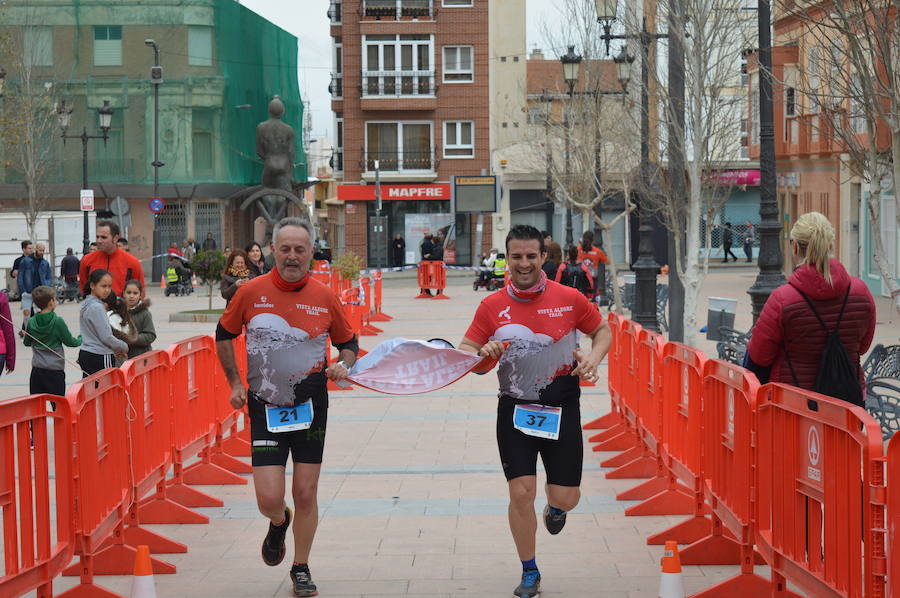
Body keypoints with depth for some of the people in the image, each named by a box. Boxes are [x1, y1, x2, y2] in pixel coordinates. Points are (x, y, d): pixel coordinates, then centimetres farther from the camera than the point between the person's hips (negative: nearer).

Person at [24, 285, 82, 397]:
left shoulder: (31, 322, 0)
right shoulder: (58, 321, -12)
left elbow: (27, 343, 13)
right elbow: (70, 342, -4)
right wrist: (81, 339, 16)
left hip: (37, 368, 4)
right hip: (55, 369, -4)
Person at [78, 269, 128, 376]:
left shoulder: (86, 305, 12)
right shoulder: (97, 308, -16)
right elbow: (106, 337, -15)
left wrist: (115, 350, 14)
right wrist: (124, 347, 1)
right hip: (100, 358, -9)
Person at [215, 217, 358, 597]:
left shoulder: (324, 297, -2)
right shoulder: (251, 292, -5)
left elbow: (348, 342, 12)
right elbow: (224, 335, 11)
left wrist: (343, 366, -9)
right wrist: (235, 383, 6)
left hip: (311, 405, 1)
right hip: (264, 407, -1)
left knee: (306, 494, 4)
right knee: (269, 499, -7)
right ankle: (279, 523, 31)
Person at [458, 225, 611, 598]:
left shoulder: (569, 299, -5)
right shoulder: (492, 307, -3)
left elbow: (602, 330, 11)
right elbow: (464, 355, 2)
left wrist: (593, 359, -8)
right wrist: (483, 356, -20)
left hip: (561, 409, 0)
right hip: (514, 410, 0)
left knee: (566, 496, 2)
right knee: (521, 493, -5)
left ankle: (555, 508, 44)